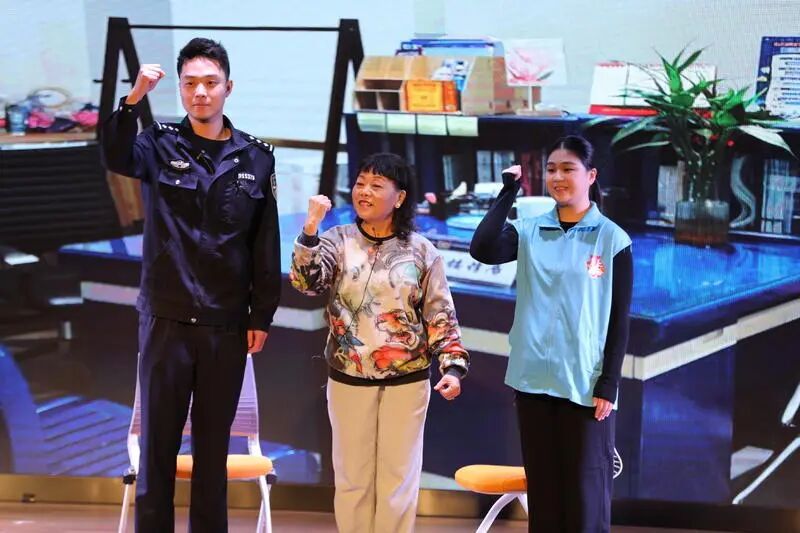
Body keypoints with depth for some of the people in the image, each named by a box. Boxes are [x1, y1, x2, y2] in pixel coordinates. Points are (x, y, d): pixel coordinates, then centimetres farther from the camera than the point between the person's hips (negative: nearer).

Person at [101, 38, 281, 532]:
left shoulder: (256, 157, 4)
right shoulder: (160, 145, 0)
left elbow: (266, 245, 5)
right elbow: (117, 157, -24)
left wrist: (262, 315, 3)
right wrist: (134, 99, -39)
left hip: (227, 324, 1)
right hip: (167, 317, -1)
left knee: (214, 443, 11)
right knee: (158, 440, 5)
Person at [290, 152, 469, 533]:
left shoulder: (421, 251, -1)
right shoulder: (338, 241, 0)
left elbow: (441, 315, 1)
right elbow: (306, 281, -17)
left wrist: (453, 366, -9)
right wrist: (310, 228, -28)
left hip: (406, 381, 0)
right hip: (348, 380, 1)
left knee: (398, 478, 8)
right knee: (353, 478, 10)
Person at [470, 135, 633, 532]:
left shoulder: (612, 239, -2)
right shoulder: (529, 231, 5)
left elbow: (619, 320, -2)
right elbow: (482, 250, -15)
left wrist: (608, 386, -7)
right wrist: (509, 190, -8)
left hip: (585, 385, -3)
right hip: (534, 380, 3)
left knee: (585, 495, 1)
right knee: (542, 490, 11)